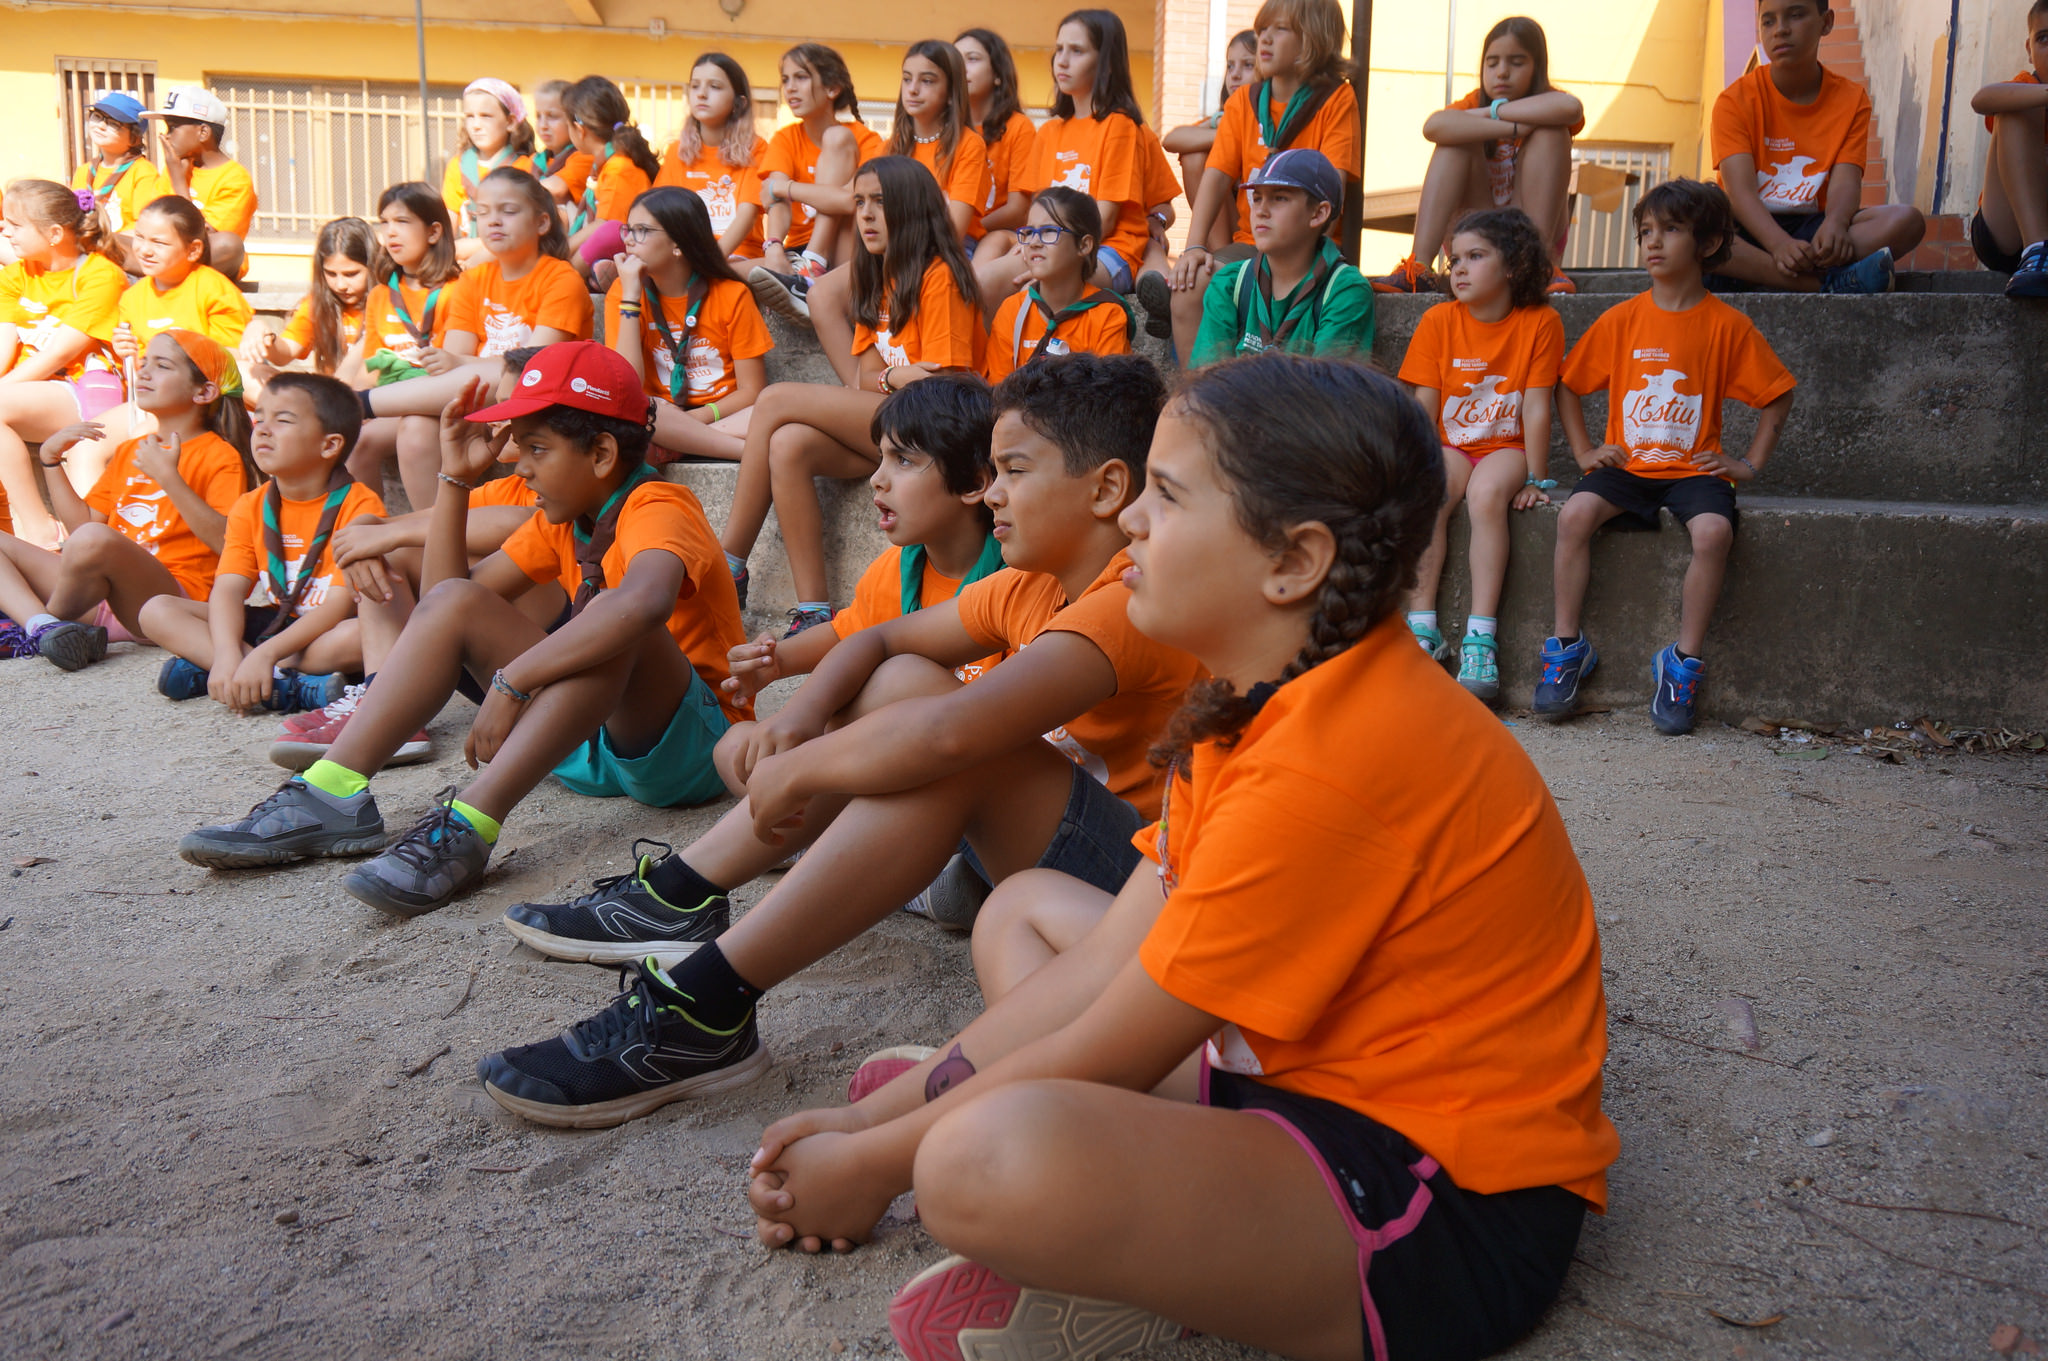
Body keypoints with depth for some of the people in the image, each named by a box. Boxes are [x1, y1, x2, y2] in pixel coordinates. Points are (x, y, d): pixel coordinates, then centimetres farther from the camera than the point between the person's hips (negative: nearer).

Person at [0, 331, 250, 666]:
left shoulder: (221, 456, 1)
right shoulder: (129, 451, 25)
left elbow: (227, 542, -16)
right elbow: (82, 523, 21)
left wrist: (168, 477, -18)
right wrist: (50, 459, 15)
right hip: (100, 596, 8)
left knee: (94, 539, -36)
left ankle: (29, 626, -8)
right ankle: (45, 626, -26)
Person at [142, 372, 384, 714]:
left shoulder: (359, 506, -13)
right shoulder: (249, 508, 4)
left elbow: (342, 602, -22)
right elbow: (229, 588, -8)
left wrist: (266, 654, -32)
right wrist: (227, 655, -28)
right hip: (268, 624, 5)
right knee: (156, 611, -10)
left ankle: (203, 670, -25)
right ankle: (288, 684, -28)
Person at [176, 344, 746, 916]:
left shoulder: (657, 506, -15)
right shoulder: (563, 521, 11)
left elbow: (643, 602, -41)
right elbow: (443, 590, 13)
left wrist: (510, 682, -38)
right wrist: (456, 479, 4)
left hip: (690, 744, -7)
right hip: (589, 745, 7)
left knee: (614, 619, -37)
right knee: (454, 602, -6)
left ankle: (467, 826, -42)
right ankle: (333, 795, -15)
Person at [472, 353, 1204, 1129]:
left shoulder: (1130, 603, -23)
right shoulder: (1031, 589, 7)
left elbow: (951, 733, -36)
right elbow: (878, 640, 13)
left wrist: (797, 773, -21)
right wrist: (801, 715, -8)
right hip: (1054, 850, 9)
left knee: (947, 734, -30)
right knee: (898, 683, 5)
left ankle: (708, 1010, -25)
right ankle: (681, 899, 5)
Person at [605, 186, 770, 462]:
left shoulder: (731, 295, -2)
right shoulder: (622, 293, 1)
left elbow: (752, 392, -5)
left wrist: (689, 420, -18)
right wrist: (630, 296, -14)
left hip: (724, 419, 0)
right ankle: (746, 448, -33)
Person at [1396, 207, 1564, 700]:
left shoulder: (1540, 322, -4)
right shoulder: (1439, 320, 2)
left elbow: (1536, 407, -6)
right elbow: (1424, 405, 0)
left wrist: (1535, 478, -7)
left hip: (1505, 447, -2)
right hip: (1449, 447, 2)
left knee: (1486, 493, -35)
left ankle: (1481, 636, -34)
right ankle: (1422, 626, -28)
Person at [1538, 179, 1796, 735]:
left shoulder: (1727, 325, 1)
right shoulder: (1620, 319, 5)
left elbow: (1776, 395, 9)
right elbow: (1568, 384, 14)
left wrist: (1750, 464, 1)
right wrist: (1584, 451, 5)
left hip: (1693, 467, -1)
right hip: (1626, 463, 2)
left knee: (1713, 530, -32)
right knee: (1574, 513, -28)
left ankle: (1683, 662, -15)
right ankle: (1568, 647, -13)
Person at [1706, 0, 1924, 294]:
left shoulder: (1851, 98, 7)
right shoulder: (1735, 101, -1)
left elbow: (1846, 180, -8)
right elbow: (1740, 189, -16)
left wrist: (1835, 224, -33)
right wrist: (1779, 243, -35)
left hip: (1811, 226, 3)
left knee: (1907, 219, -22)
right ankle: (1828, 282, -40)